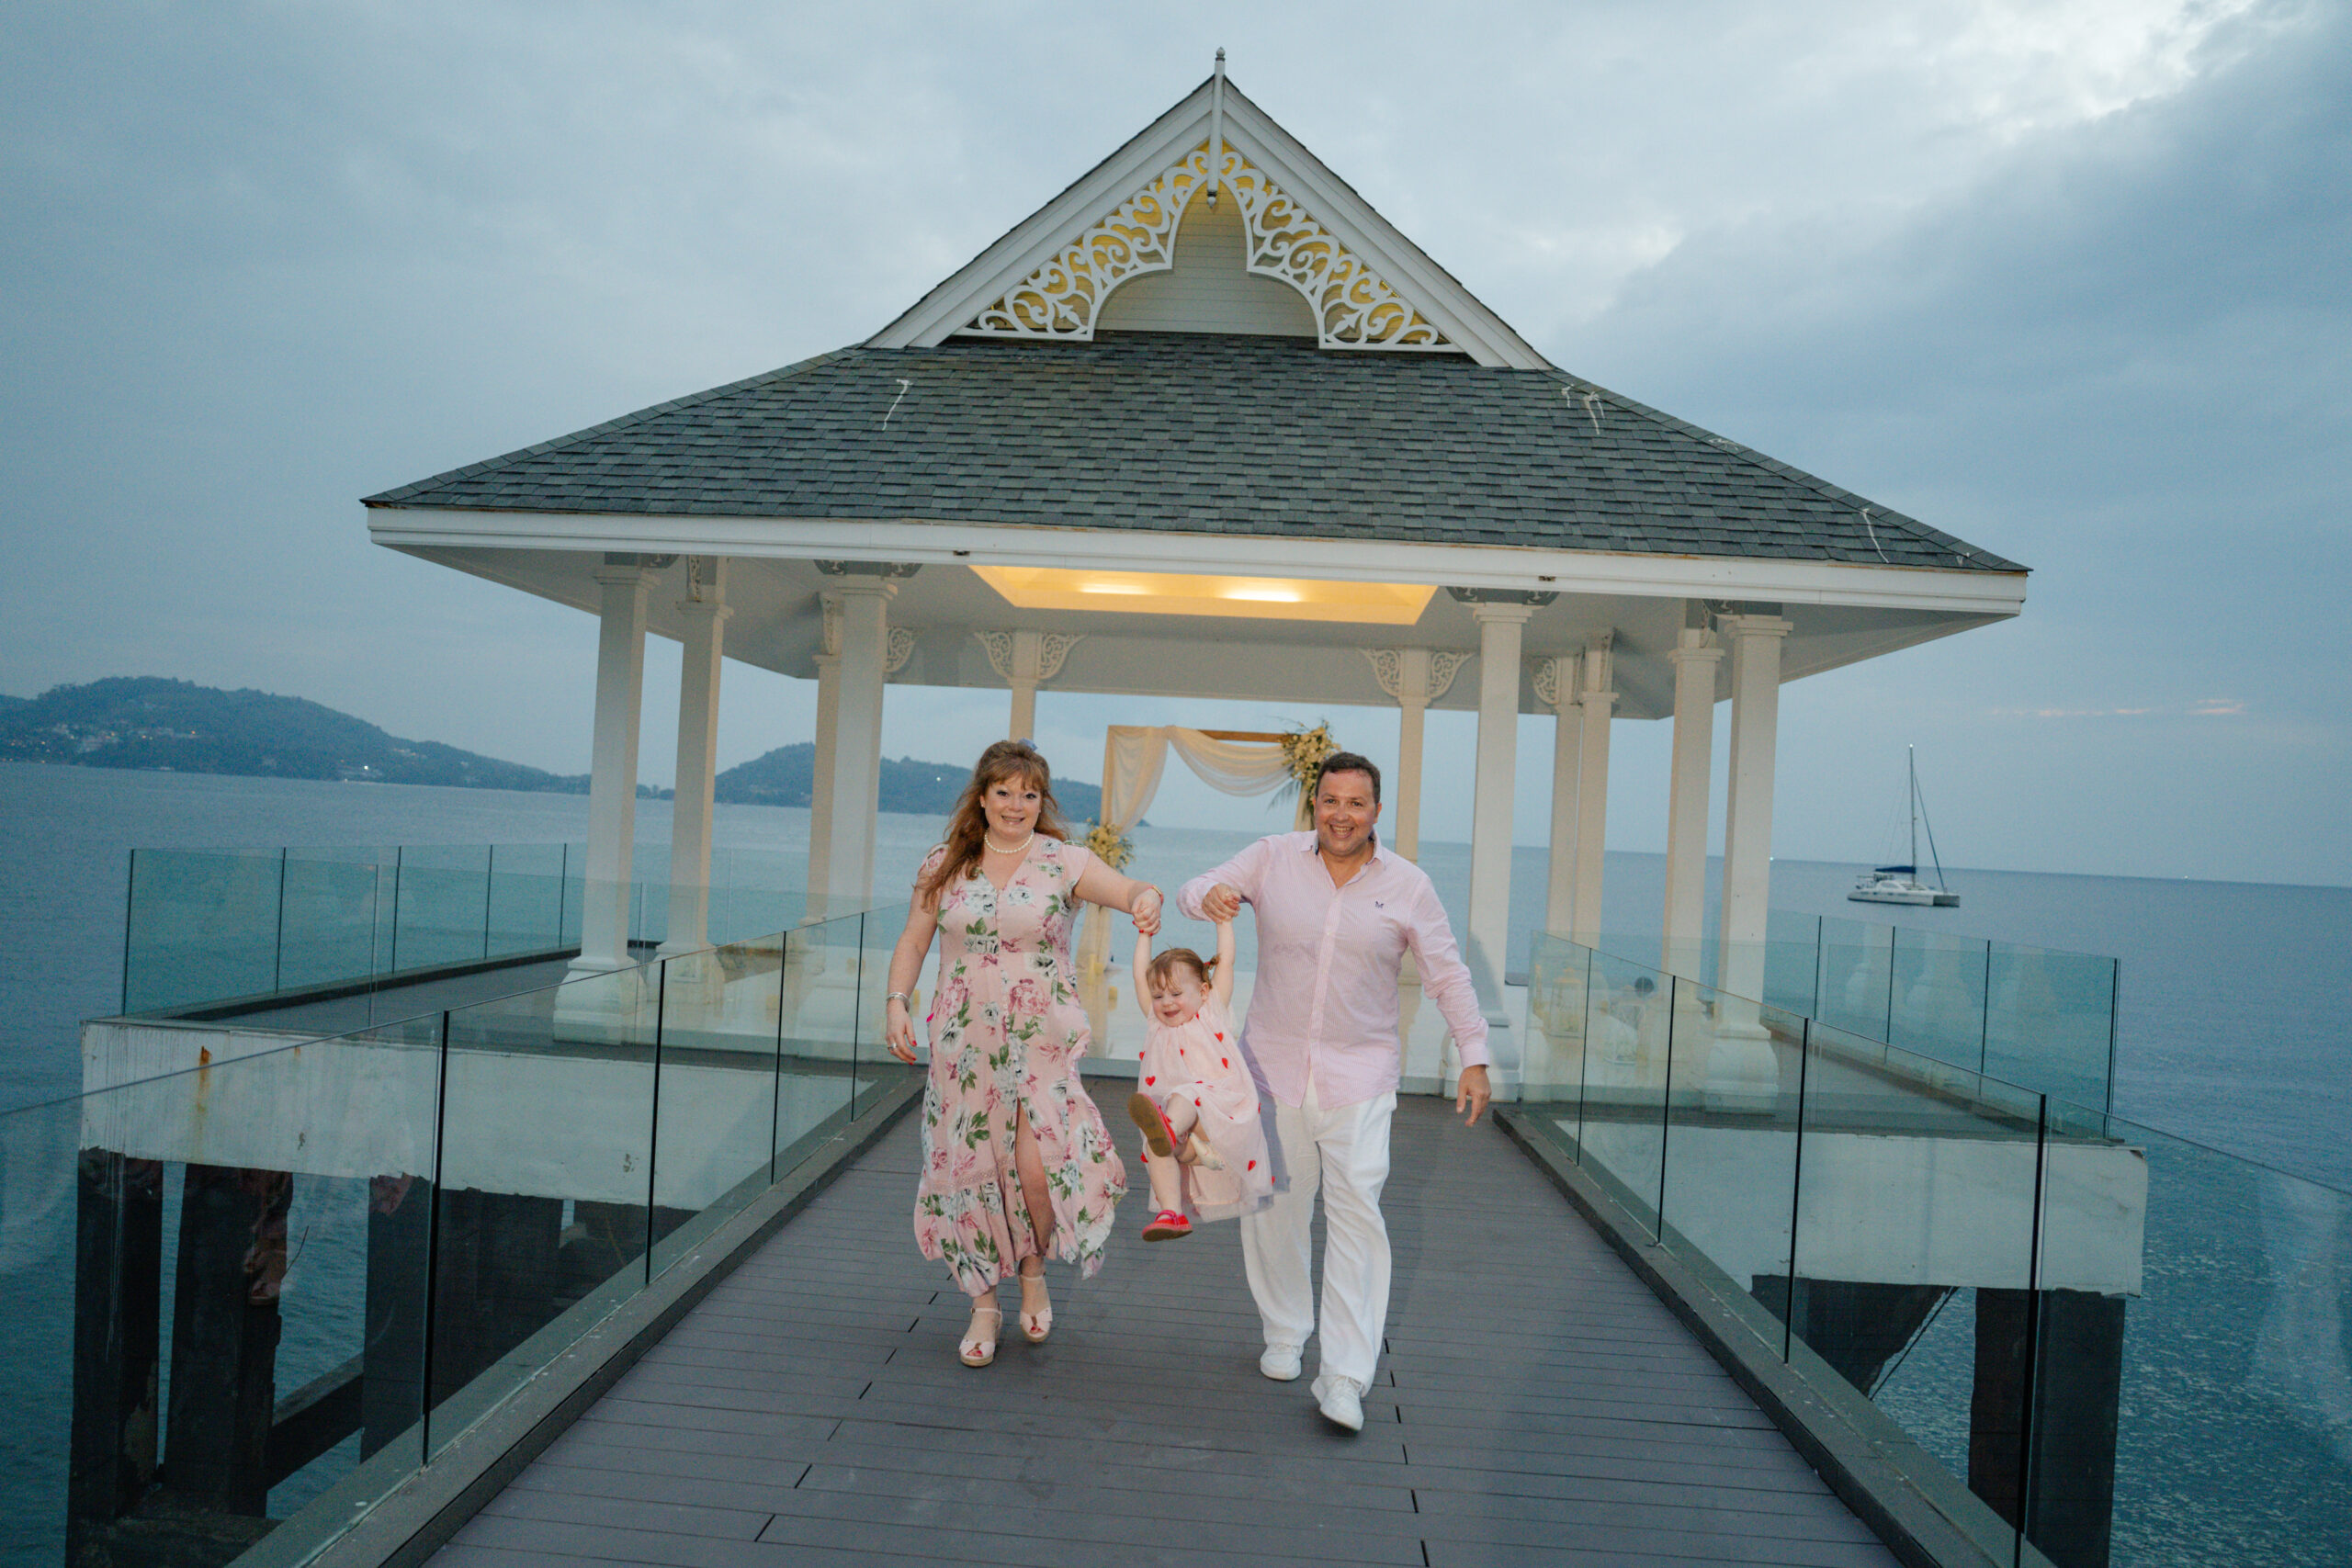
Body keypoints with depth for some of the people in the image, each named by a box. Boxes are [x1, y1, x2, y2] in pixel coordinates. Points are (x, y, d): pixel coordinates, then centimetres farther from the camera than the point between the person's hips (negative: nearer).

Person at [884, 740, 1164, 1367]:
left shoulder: (1065, 862, -2)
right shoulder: (943, 865, 5)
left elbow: (1128, 889, -17)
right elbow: (913, 942, 11)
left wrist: (1146, 899, -40)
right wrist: (896, 1001, -3)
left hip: (1043, 1039, -2)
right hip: (964, 1042, 2)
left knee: (1038, 1167, -13)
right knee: (971, 1169, 5)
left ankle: (1034, 1269, 20)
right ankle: (985, 1303, 26)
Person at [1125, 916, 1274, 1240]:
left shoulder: (1212, 1015, 18)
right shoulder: (1158, 1026, 26)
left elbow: (1225, 962, 17)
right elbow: (1141, 974, 24)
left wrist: (1223, 920, 22)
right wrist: (1145, 931, 28)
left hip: (1221, 1116, -4)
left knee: (1184, 1096, -33)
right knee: (1154, 1149, -26)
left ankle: (1169, 1129, -63)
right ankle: (1172, 1212, -34)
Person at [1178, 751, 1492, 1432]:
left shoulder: (1408, 885, -2)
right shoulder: (1273, 858, -1)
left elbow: (1448, 975, 4)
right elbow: (1194, 891, 4)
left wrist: (1474, 1057, -1)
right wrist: (1210, 896, -21)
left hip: (1358, 1073, -1)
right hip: (1275, 1063, 2)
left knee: (1356, 1210, -9)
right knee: (1274, 1205, 9)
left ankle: (1345, 1379, -2)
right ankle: (1284, 1335, 31)